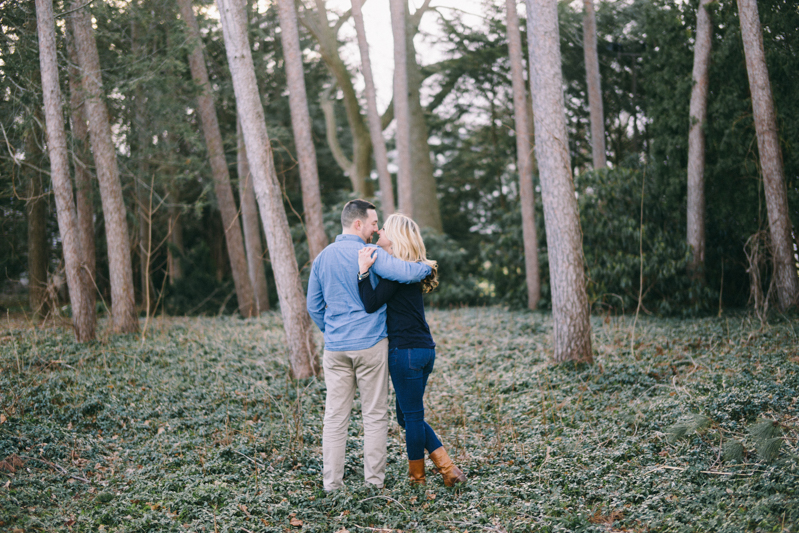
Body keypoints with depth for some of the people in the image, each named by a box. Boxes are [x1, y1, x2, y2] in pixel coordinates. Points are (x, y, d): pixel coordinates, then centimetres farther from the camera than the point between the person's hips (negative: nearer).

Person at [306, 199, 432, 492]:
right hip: (369, 345, -5)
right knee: (375, 415, 6)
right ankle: (374, 479, 10)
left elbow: (313, 306, 16)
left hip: (335, 348, 5)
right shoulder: (369, 254, -10)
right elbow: (406, 273, -24)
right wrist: (427, 267, -3)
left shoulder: (322, 257, 10)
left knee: (335, 416, 7)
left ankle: (332, 482, 8)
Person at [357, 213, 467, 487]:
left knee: (412, 415, 3)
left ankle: (416, 477, 16)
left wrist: (363, 271, -20)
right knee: (408, 415, 16)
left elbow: (371, 303, -17)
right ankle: (447, 467, 12)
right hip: (424, 348, 9)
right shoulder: (414, 267, 15)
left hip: (406, 350, -9)